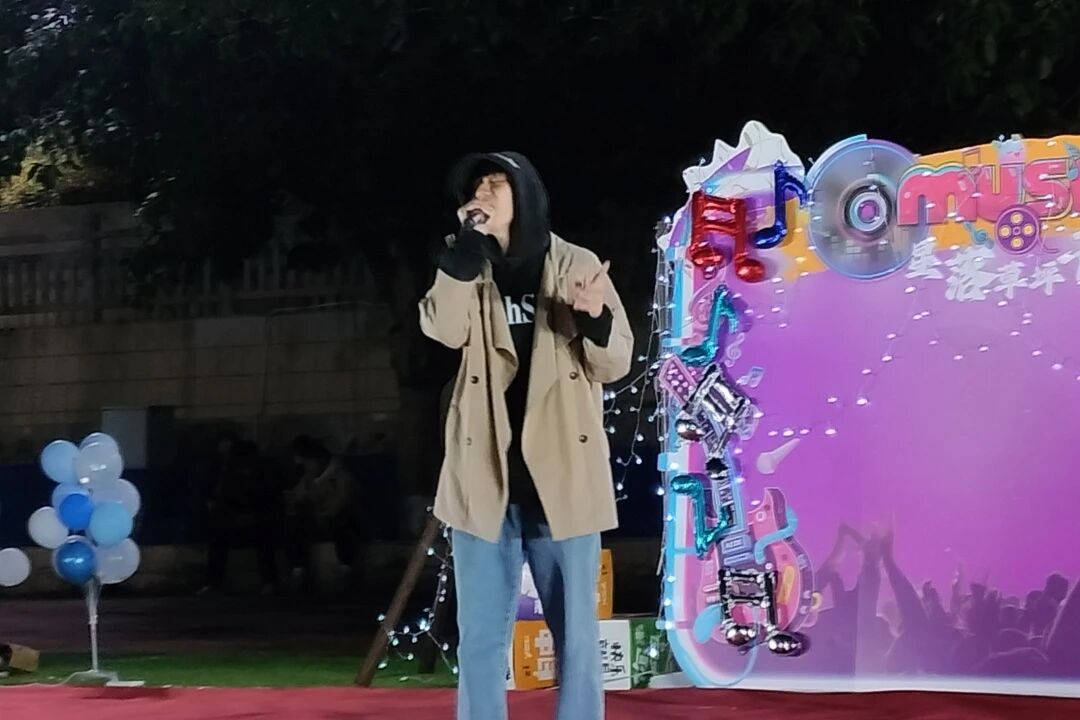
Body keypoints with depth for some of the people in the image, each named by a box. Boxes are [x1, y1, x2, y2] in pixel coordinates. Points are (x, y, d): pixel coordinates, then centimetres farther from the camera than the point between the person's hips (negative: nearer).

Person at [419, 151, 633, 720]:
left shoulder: (576, 265, 4)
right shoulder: (467, 271, 10)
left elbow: (616, 362, 2)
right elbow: (445, 329, -10)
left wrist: (596, 320, -19)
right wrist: (466, 244, -11)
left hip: (562, 472, -2)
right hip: (485, 473, 2)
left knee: (575, 633, 3)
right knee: (480, 635, 3)